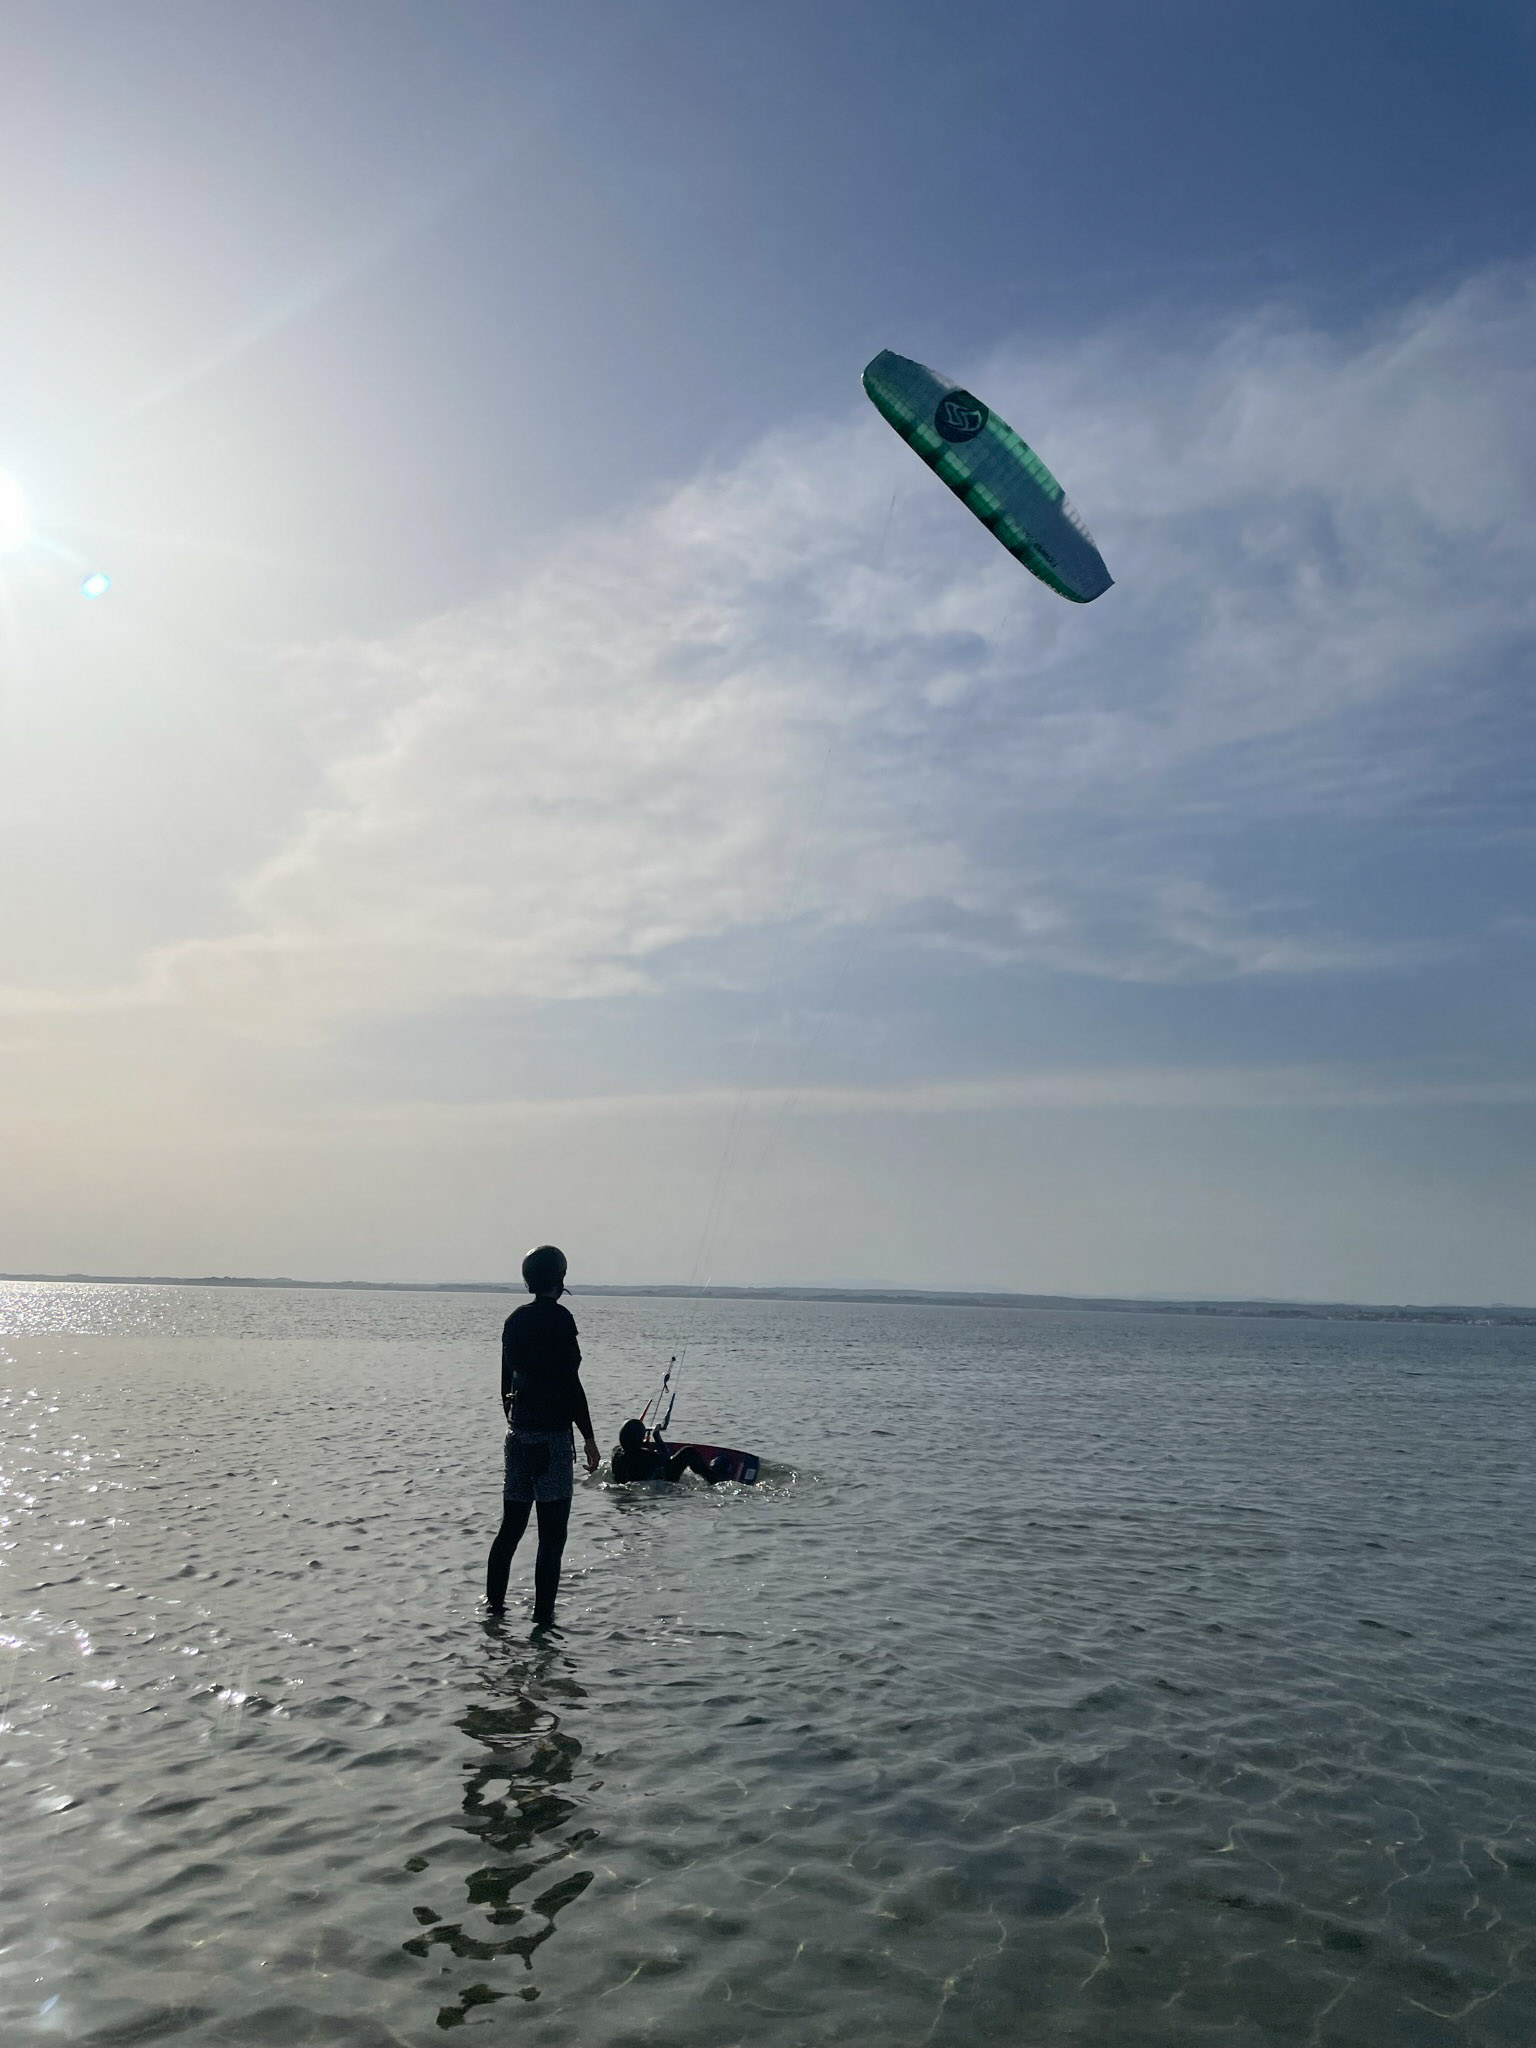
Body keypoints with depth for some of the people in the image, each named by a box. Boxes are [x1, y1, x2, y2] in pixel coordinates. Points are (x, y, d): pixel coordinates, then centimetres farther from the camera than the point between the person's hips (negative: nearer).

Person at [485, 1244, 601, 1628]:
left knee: (511, 1524, 16)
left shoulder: (515, 1319, 10)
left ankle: (494, 1603, 24)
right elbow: (570, 1382, -15)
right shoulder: (559, 1318, -12)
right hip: (552, 1434, -7)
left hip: (518, 1432, 7)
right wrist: (588, 1437, -10)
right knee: (552, 1532, -2)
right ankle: (543, 1614, -2)